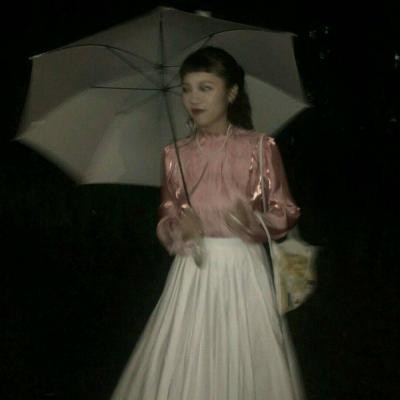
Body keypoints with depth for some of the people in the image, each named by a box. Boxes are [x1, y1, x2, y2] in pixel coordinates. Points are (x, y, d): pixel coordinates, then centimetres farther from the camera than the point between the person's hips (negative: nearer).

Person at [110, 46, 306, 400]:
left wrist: (254, 221, -18)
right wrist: (179, 229, -9)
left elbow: (286, 213, 1)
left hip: (244, 269, -2)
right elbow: (166, 220, 12)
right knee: (184, 371, -1)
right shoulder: (176, 154, 7)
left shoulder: (260, 147, -1)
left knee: (245, 366, -2)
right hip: (193, 270, 2)